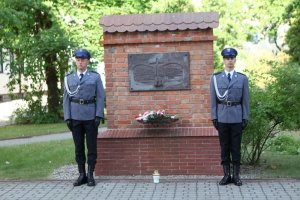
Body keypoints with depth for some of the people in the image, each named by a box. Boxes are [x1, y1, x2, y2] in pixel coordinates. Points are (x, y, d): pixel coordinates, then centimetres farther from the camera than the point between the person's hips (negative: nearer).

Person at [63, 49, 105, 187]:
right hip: (75, 117, 2)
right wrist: (67, 117, -2)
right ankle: (82, 175, 14)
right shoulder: (69, 78, 9)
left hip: (91, 116, -2)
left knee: (91, 146, 2)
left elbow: (100, 97, -1)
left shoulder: (95, 77, 3)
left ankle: (90, 175, 10)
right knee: (78, 147, 6)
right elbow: (66, 99, 7)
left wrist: (99, 116, -11)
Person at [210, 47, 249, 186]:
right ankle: (226, 175, 13)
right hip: (222, 117, 0)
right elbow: (213, 99, 2)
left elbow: (245, 100, 3)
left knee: (236, 147, 4)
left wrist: (245, 118, -2)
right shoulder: (215, 77, 3)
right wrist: (214, 117, -3)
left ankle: (236, 175, 12)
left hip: (237, 117, 0)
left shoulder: (242, 78, 4)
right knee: (224, 147, 5)